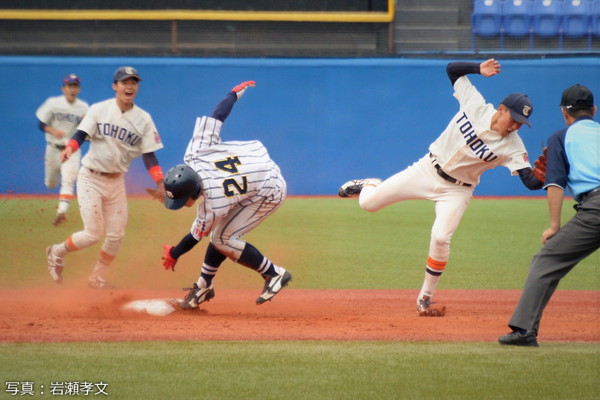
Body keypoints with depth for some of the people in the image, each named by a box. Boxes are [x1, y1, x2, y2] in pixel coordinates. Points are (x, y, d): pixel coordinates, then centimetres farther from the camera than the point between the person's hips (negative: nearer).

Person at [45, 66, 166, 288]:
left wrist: (161, 183, -17)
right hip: (91, 178, -4)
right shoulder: (99, 110, -6)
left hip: (116, 181, 4)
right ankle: (57, 253, 18)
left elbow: (149, 155, -4)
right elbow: (81, 134, -16)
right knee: (93, 234, -9)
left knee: (116, 235, 3)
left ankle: (97, 277, 24)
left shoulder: (143, 119, 0)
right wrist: (70, 148, -39)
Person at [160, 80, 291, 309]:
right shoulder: (193, 155, -21)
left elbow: (197, 234, -17)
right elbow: (216, 117, -11)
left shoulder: (213, 204, -35)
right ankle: (204, 286, 20)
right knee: (222, 232, 8)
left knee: (224, 239, -10)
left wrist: (174, 254, -2)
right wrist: (235, 94, 6)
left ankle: (274, 275, 1)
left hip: (269, 191, -9)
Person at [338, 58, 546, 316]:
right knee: (368, 203, 1)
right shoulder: (476, 105, -16)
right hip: (428, 170, 2)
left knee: (440, 238, -23)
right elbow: (452, 69, -5)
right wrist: (479, 69, -22)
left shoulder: (513, 147, -21)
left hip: (457, 190, -2)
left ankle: (425, 299, -1)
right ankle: (369, 186, 42)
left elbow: (530, 181, -30)